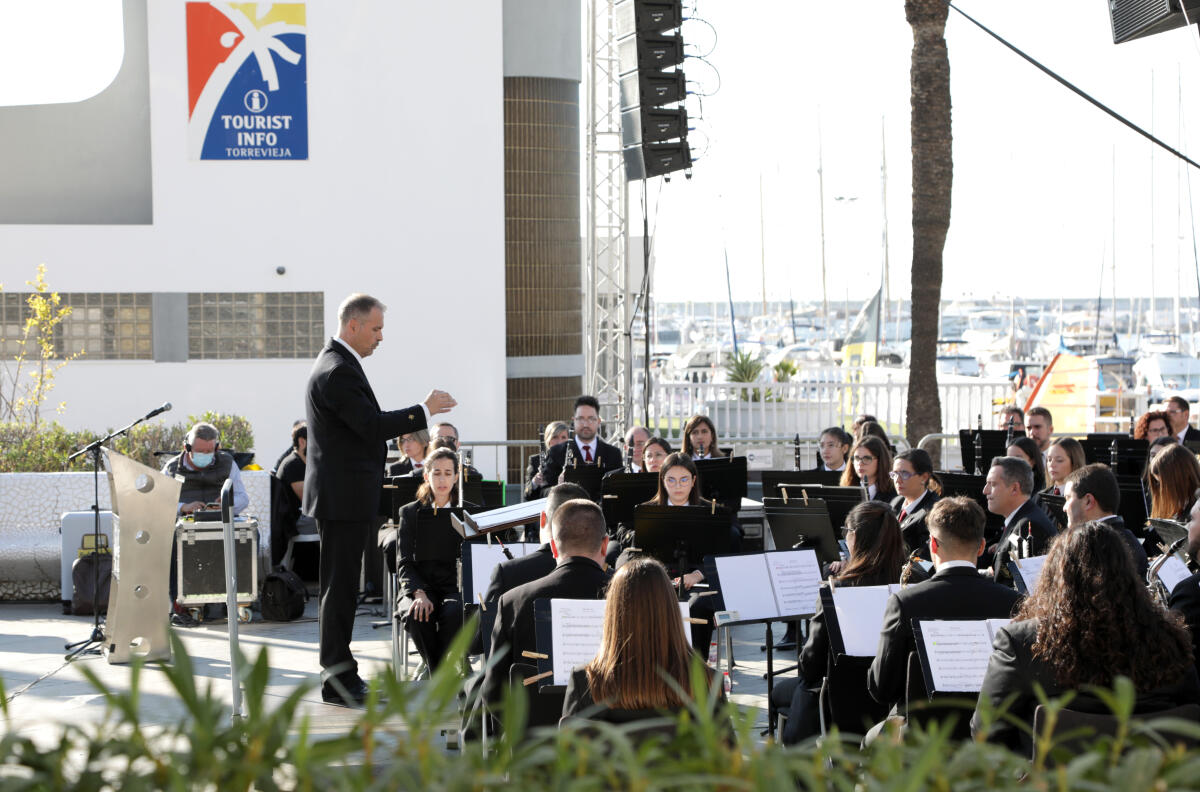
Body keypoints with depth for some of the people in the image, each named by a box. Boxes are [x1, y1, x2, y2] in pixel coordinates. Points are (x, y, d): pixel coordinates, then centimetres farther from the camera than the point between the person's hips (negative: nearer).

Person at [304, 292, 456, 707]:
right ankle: (337, 680, -3)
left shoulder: (338, 365, 17)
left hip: (343, 495, 11)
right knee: (340, 585, -7)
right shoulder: (338, 371, -18)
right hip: (343, 496, -11)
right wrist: (424, 410, -17)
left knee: (340, 585, 15)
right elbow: (372, 425, -24)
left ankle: (339, 673, 23)